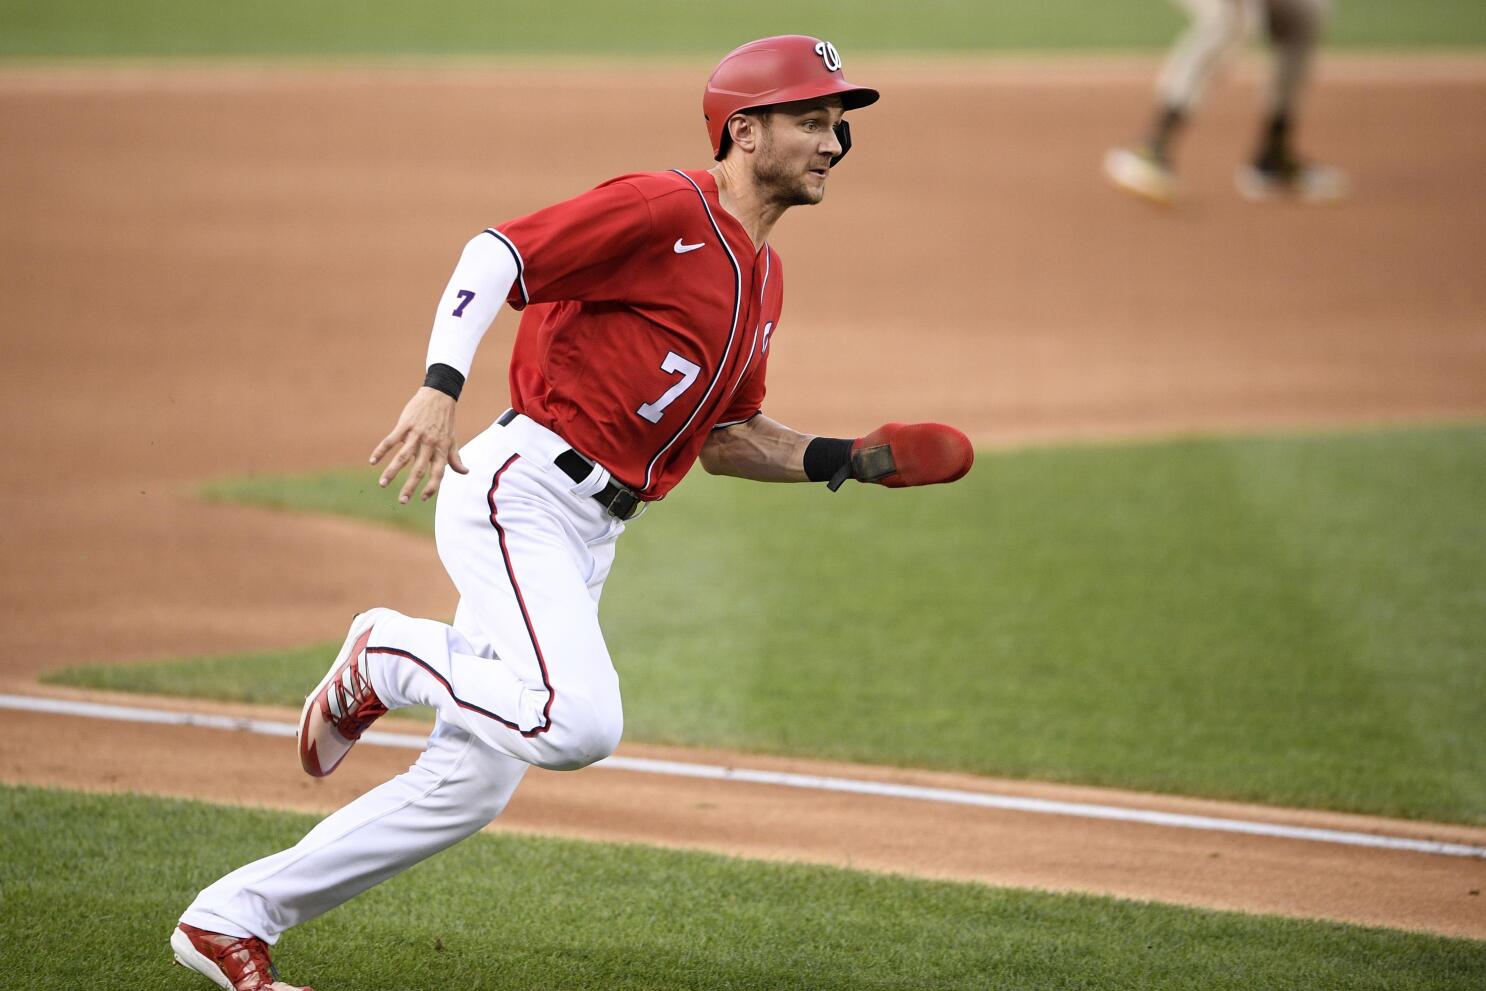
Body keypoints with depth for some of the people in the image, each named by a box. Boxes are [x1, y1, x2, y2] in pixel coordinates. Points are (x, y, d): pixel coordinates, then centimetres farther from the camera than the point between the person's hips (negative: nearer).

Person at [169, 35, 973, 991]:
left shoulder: (761, 274, 19)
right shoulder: (665, 210, -9)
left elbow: (729, 438, 26)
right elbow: (497, 254, -16)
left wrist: (849, 460, 11)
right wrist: (442, 384, -30)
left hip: (591, 537, 9)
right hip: (521, 491, -9)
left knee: (466, 787, 6)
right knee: (577, 724, -29)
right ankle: (393, 657, -2)